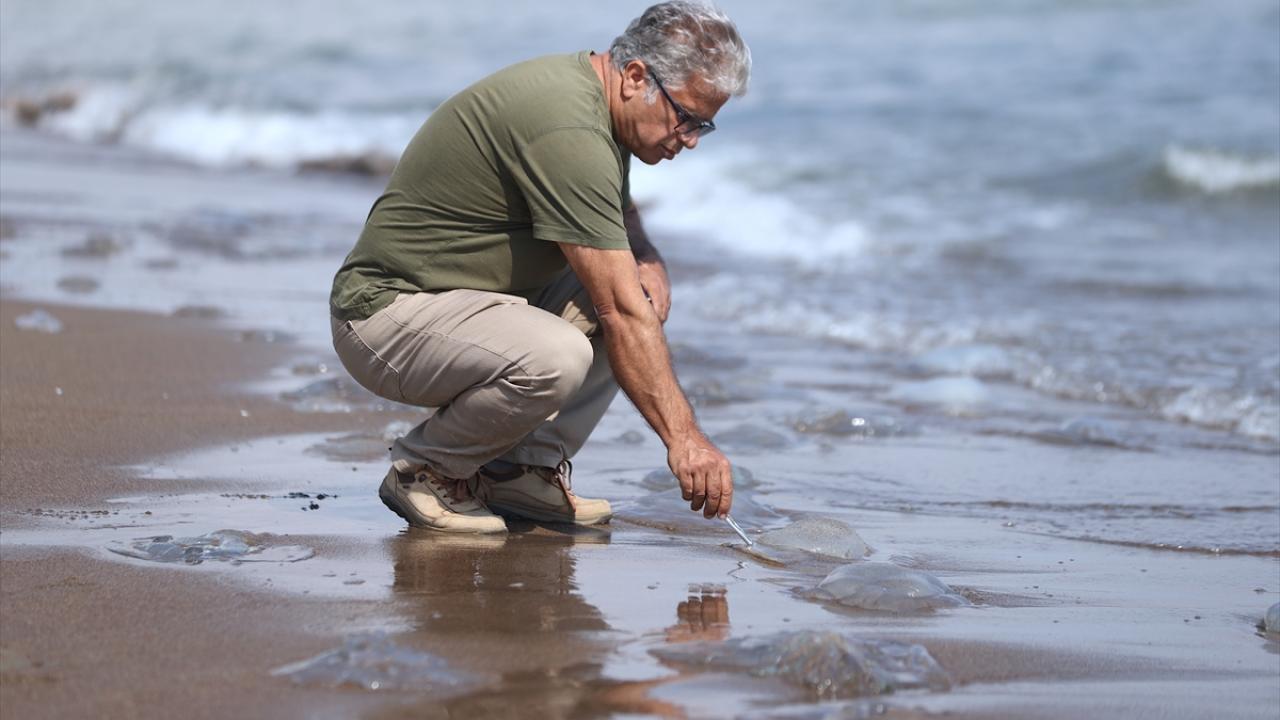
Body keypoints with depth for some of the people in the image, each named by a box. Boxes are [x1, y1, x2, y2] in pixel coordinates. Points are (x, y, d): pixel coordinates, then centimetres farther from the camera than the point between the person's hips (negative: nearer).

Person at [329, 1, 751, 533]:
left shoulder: (584, 85, 5)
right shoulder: (567, 130, -26)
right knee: (555, 357, -35)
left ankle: (524, 469, 4)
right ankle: (425, 468, -8)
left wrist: (644, 254, 4)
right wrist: (682, 437, -26)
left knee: (646, 292, 3)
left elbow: (615, 207, 27)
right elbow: (621, 315, -27)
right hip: (388, 312, -10)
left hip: (465, 296, 10)